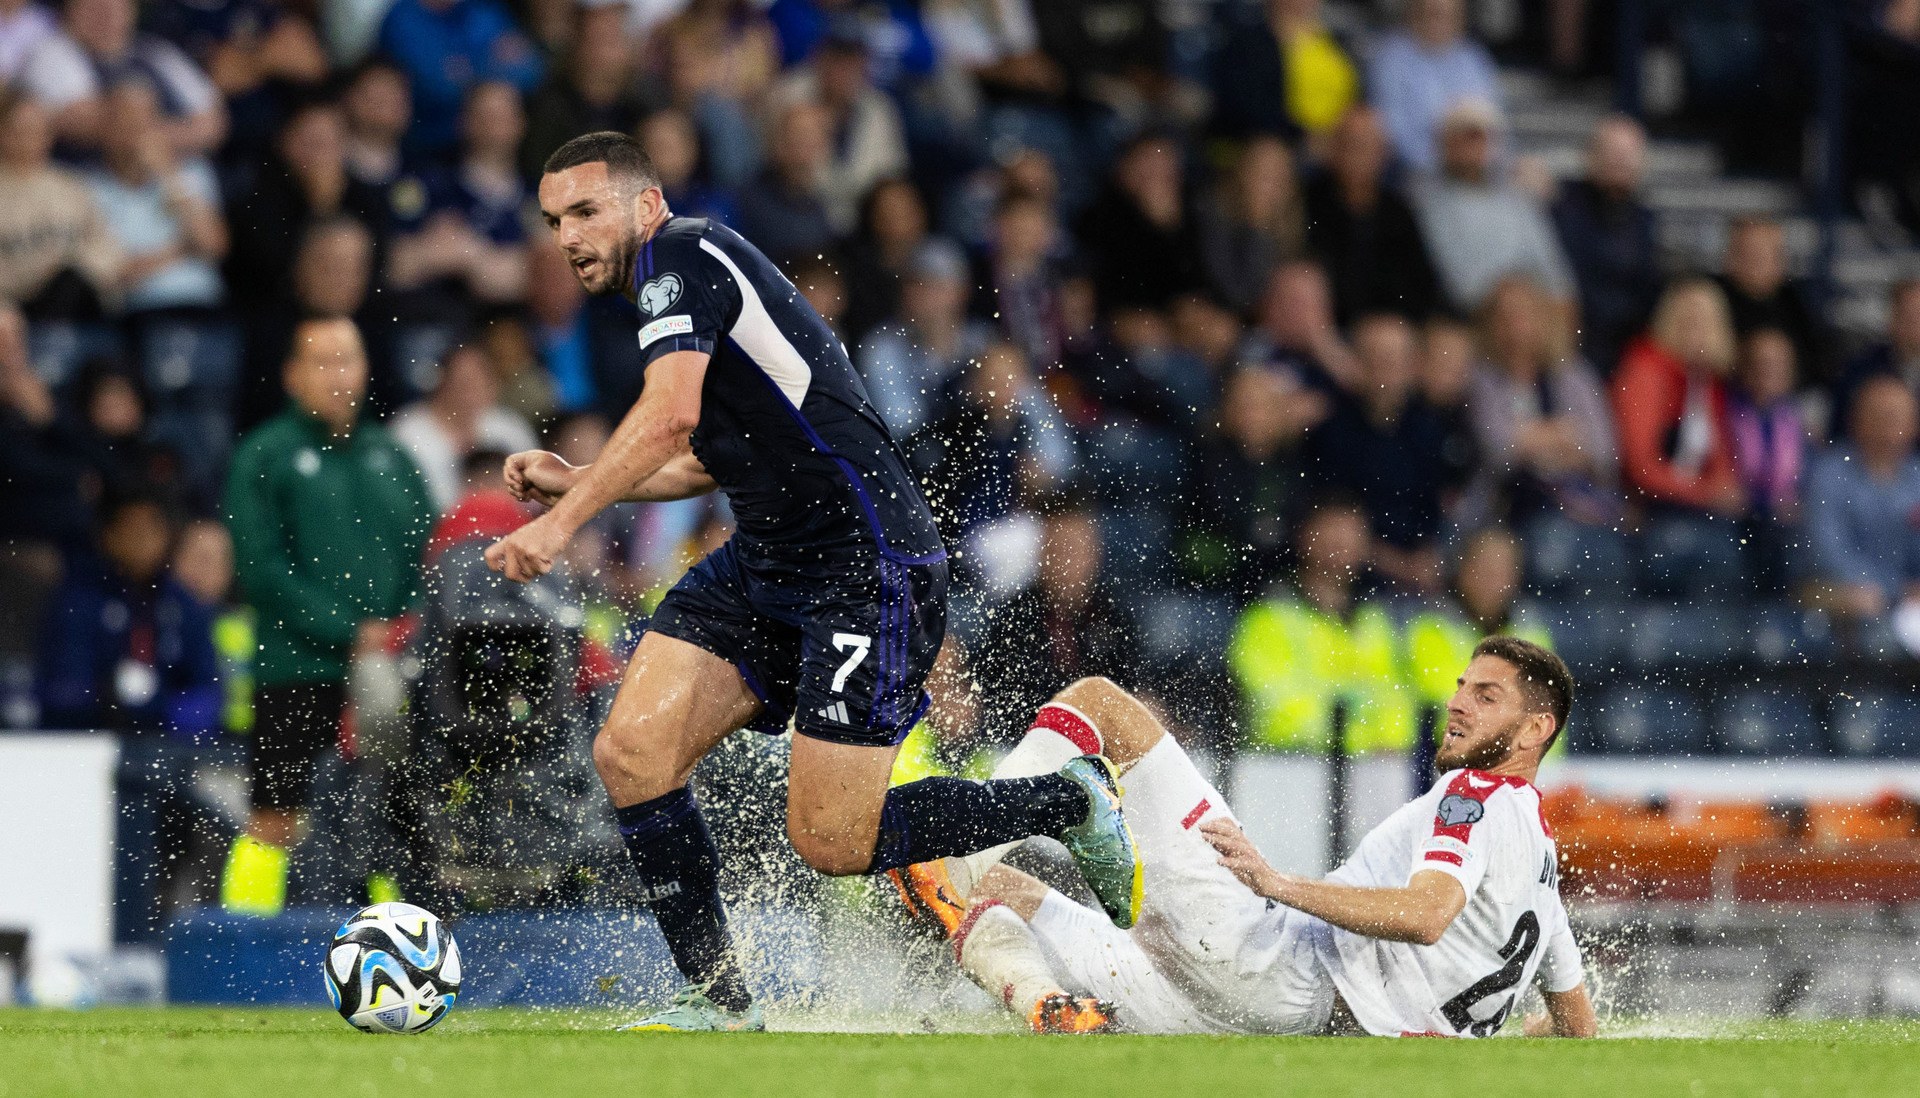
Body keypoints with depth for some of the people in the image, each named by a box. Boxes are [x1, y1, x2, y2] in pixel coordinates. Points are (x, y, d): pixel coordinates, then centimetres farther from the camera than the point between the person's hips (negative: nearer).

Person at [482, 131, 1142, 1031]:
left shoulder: (682, 255, -13)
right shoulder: (670, 292, 17)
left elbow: (669, 417, -29)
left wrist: (561, 523, -33)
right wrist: (578, 481, 20)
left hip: (870, 571, -10)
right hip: (764, 564, 10)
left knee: (831, 843, -10)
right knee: (631, 750, -7)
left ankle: (1071, 803, 10)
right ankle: (716, 998, 2)